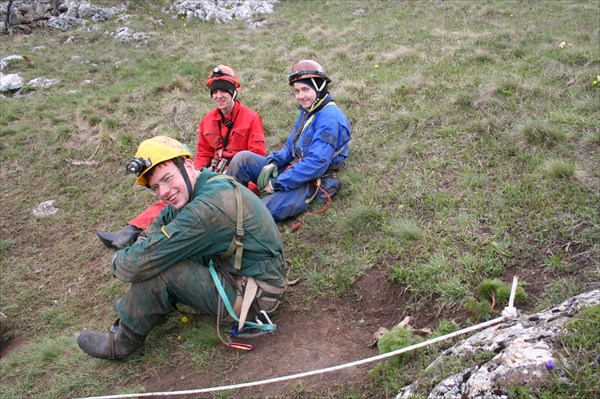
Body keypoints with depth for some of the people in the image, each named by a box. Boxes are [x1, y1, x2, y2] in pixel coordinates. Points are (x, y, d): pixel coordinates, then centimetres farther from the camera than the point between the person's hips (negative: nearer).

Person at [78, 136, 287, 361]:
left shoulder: (207, 208, -29)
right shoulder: (214, 183, 1)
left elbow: (136, 266, -26)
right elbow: (162, 220, 18)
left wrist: (116, 261, -4)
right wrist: (143, 244, -1)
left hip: (255, 295, -10)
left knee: (157, 268, -17)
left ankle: (124, 344, 5)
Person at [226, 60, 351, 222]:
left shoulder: (330, 119, -19)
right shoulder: (307, 111, 13)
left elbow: (317, 164, -27)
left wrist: (278, 183, -22)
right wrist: (274, 162, -6)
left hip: (309, 183, -9)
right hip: (291, 169, 9)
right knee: (242, 158, -7)